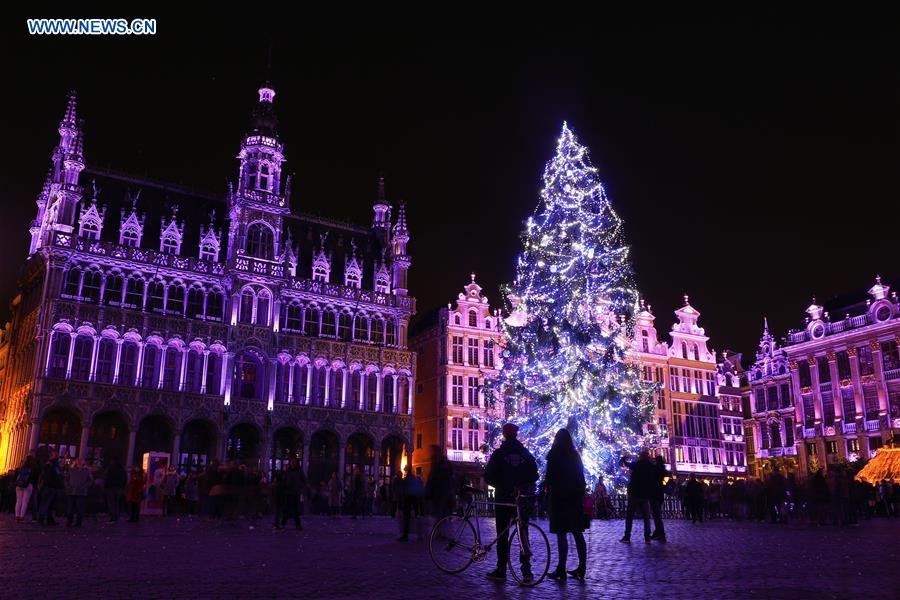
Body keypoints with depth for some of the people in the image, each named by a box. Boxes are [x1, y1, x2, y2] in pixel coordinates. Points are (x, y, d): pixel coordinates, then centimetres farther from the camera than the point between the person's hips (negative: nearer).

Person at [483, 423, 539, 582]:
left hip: (504, 497, -3)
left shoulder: (498, 454, -6)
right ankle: (526, 568, 3)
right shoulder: (526, 454, 4)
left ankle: (501, 570, 3)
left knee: (502, 535, 2)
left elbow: (488, 476, -7)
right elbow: (534, 475, 5)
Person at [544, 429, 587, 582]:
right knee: (577, 534, 10)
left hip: (559, 498, -6)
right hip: (576, 498, 6)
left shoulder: (554, 455, -7)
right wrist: (581, 496, 15)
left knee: (561, 535, -4)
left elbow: (549, 477, -11)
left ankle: (561, 570, -4)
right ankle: (581, 569, 12)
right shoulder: (575, 455, 9)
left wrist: (547, 493, 2)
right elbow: (581, 478, 10)